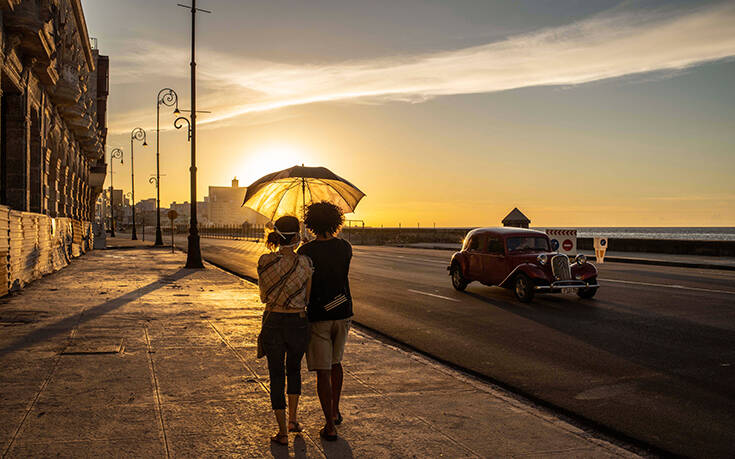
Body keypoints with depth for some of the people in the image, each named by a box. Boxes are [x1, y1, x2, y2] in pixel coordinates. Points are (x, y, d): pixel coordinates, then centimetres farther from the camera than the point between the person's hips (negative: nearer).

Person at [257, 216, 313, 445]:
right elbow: (309, 297, -2)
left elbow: (264, 295, 3)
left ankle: (283, 432, 13)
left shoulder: (265, 261, -7)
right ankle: (293, 419, 25)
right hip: (298, 322, 0)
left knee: (276, 376, 11)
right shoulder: (305, 263, -10)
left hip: (273, 323, 0)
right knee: (294, 369, 26)